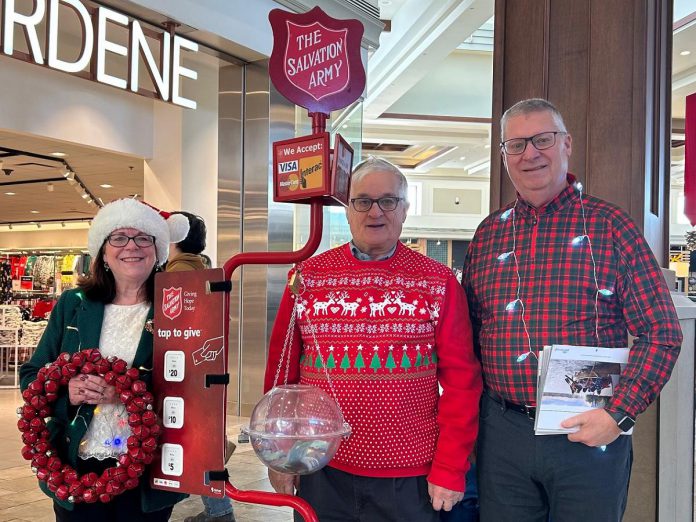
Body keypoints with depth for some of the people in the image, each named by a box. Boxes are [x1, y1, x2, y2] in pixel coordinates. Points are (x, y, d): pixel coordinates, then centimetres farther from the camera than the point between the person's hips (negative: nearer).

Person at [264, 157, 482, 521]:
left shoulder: (439, 282, -3)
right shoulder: (307, 277, 1)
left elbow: (461, 379, -4)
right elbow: (281, 369, 5)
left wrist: (450, 469, -6)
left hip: (410, 477, -1)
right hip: (321, 473, 1)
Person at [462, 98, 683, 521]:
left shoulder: (610, 225, -4)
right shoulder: (488, 234, 6)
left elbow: (662, 332, -5)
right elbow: (468, 332, 12)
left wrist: (620, 414, -13)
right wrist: (474, 412, 3)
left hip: (592, 433, -2)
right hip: (502, 435, 3)